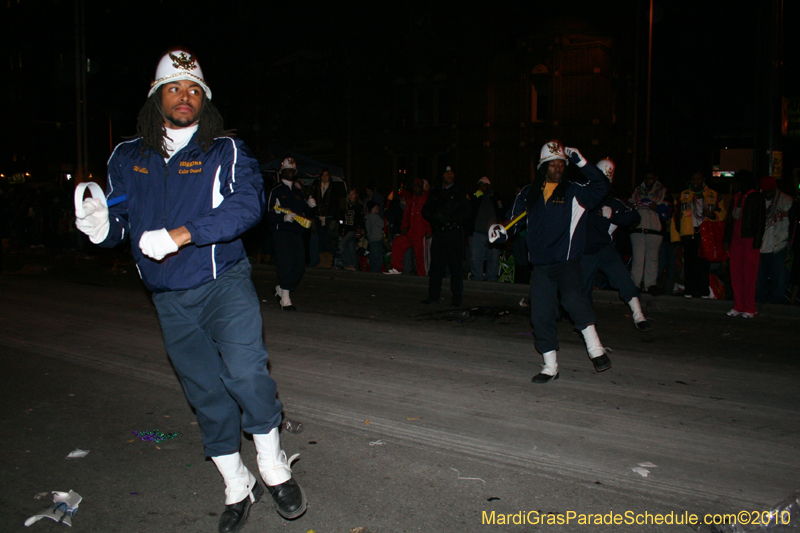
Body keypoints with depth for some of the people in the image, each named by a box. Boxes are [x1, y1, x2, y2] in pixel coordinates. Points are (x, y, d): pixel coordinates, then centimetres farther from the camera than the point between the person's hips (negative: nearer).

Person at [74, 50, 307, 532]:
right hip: (170, 299, 4)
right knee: (206, 393, 10)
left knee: (245, 372, -21)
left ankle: (274, 470, 4)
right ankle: (237, 488, 28)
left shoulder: (226, 151, -3)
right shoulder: (128, 158, 9)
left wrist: (180, 234, -28)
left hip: (224, 282, -3)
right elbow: (120, 216, 14)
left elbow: (247, 203, -19)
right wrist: (103, 226, -12)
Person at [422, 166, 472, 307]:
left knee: (456, 266, -3)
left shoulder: (460, 193, 6)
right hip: (438, 233, 3)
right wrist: (437, 218, -6)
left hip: (454, 233, -3)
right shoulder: (434, 192, 16)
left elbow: (466, 214, -1)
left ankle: (456, 299, 2)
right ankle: (433, 296, 13)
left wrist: (449, 218, -11)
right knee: (436, 265, 5)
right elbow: (426, 211, 12)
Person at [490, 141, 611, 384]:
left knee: (573, 298, -29)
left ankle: (596, 350, -19)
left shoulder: (575, 192, 3)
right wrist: (502, 231, 1)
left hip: (567, 262, -4)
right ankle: (550, 366, 16)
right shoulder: (527, 194, 12)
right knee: (541, 314, 3)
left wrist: (582, 163, -15)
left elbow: (602, 187, -10)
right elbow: (516, 220, 20)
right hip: (540, 264, 4)